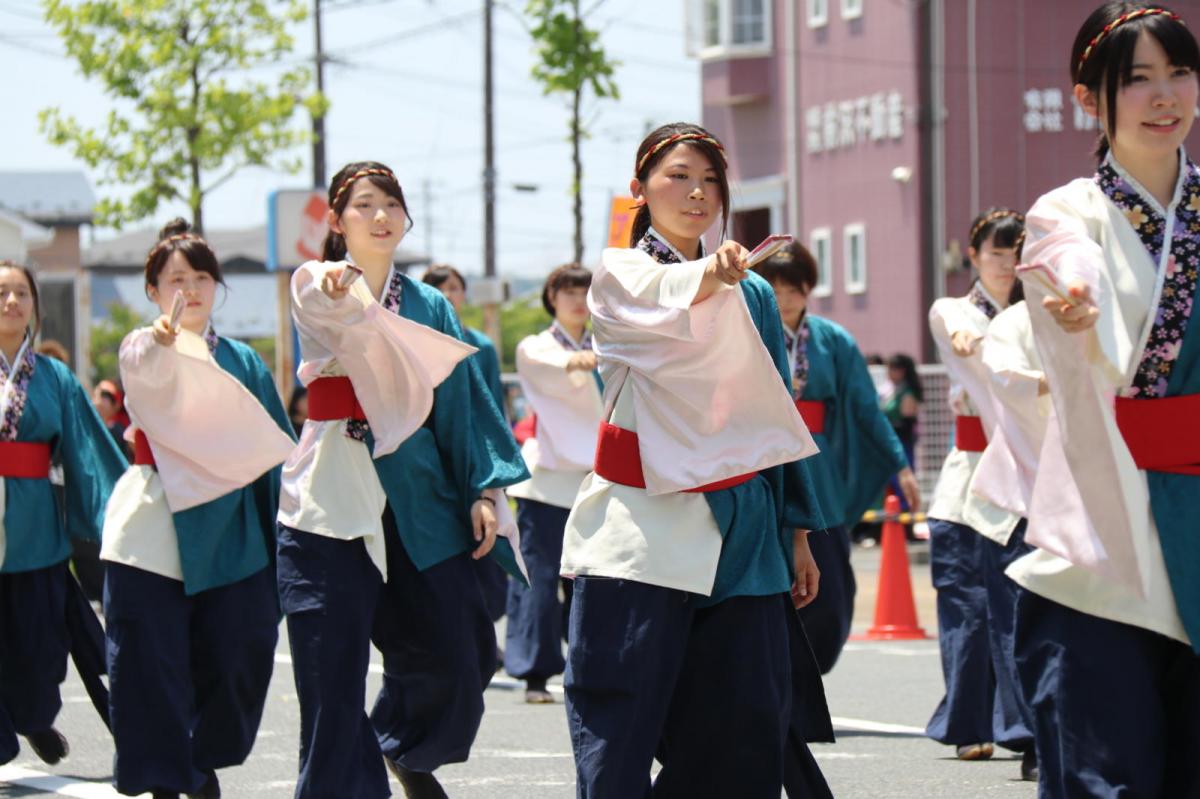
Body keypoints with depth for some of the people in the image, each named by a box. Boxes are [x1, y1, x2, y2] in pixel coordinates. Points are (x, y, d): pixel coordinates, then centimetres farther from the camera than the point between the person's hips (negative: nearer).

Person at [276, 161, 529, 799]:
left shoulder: (428, 304, 14)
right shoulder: (314, 284, 1)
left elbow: (464, 402, 13)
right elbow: (337, 315, -25)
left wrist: (485, 489, 1)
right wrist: (338, 293, -49)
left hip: (417, 495, 4)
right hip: (332, 495, -4)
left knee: (456, 653, 2)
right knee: (334, 670, -7)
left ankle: (404, 748, 30)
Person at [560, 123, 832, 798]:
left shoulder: (752, 292, 17)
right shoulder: (618, 274, 2)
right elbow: (661, 303, -23)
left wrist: (798, 528, 15)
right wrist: (708, 278, -45)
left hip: (740, 528, 5)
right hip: (645, 521, -4)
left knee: (748, 728, -3)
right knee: (619, 732, -10)